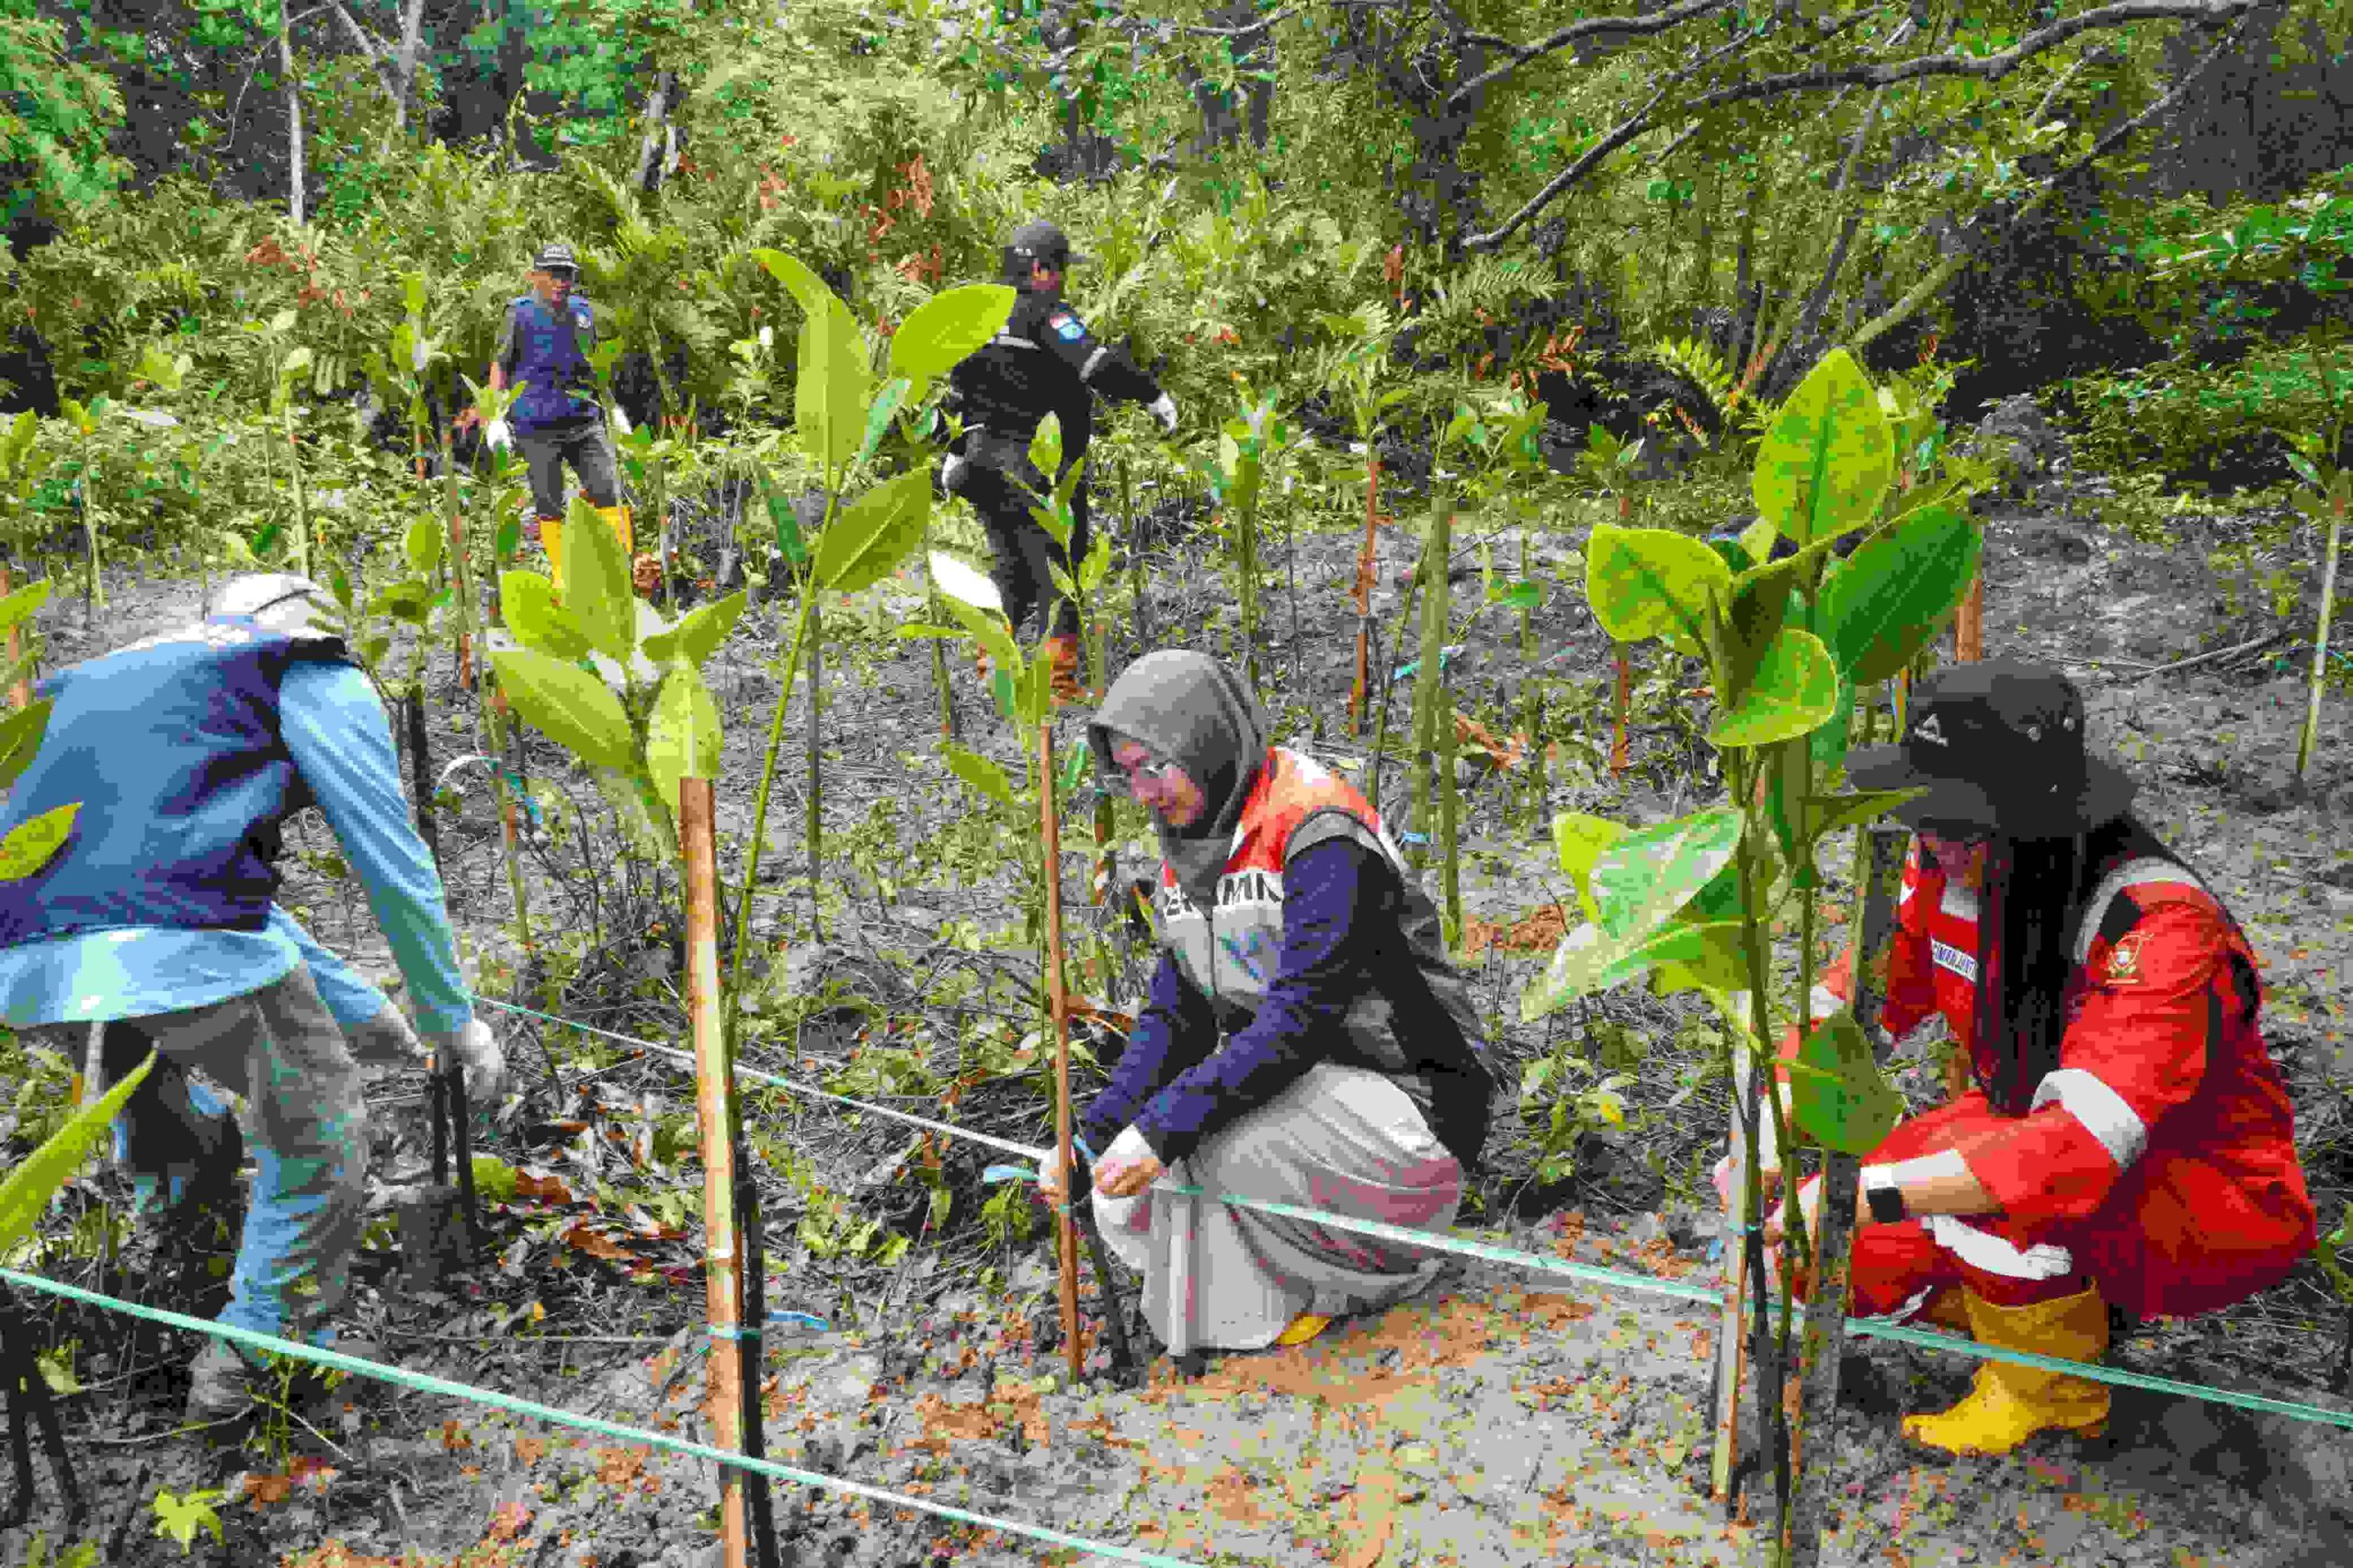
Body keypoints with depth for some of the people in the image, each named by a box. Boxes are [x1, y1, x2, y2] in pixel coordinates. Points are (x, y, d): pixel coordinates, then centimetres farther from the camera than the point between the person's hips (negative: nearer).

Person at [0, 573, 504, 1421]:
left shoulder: (107, 676, 37)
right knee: (316, 1142, 16)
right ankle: (249, 1368, 26)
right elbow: (394, 864, 8)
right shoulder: (315, 677, 15)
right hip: (181, 951, -7)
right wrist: (451, 1016, 22)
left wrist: (364, 1010, 46)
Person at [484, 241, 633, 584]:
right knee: (549, 505, 2)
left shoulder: (583, 311, 10)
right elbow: (500, 365, 2)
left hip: (584, 420, 3)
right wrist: (495, 417, -6)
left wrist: (606, 406, 27)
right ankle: (561, 577, 11)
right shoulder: (520, 312, -1)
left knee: (608, 491, -8)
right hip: (537, 426, -3)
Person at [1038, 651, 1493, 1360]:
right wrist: (1091, 1132, -7)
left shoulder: (1322, 835, -22)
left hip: (1406, 1108, -8)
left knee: (1216, 1140, -30)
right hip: (1289, 1088, 8)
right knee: (1124, 1201, -5)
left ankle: (1371, 1270, -4)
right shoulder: (1187, 857, 6)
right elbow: (1174, 1020, 7)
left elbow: (1300, 1018, -30)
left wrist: (1164, 1127, -33)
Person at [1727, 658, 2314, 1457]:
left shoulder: (2162, 931, -33)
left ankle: (2056, 1392, -6)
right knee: (1823, 1255, -10)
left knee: (1978, 1175, -35)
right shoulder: (1954, 868, -14)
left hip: (2215, 1206, -6)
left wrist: (1874, 1193, -45)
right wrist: (1771, 1137, -22)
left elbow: (2086, 1148, -43)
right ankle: (2040, 1300, 12)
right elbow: (1853, 998, -6)